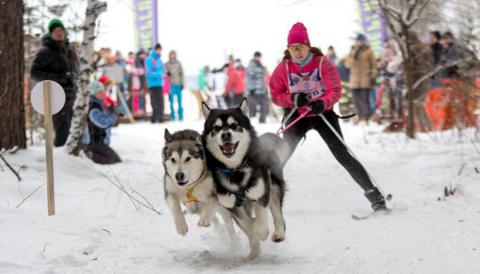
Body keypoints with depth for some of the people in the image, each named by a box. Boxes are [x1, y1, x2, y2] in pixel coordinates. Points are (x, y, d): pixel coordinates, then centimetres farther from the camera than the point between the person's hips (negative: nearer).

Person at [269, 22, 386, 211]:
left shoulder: (323, 64, -12)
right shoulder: (283, 68, -8)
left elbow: (335, 90, -12)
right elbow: (276, 95, -4)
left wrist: (323, 103, -32)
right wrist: (292, 98, -23)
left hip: (323, 114, -1)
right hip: (297, 116, 1)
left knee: (343, 156, -6)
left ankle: (373, 194, -2)